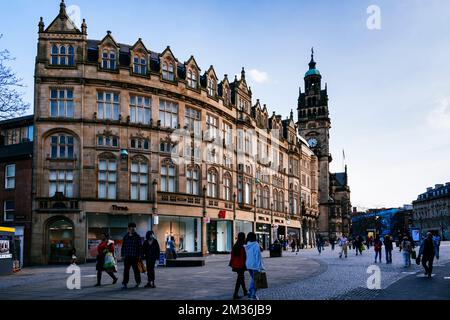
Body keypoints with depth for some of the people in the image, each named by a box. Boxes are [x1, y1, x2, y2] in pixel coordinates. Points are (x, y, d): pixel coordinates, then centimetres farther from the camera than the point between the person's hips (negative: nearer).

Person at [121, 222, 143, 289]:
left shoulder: (137, 237, -2)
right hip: (127, 256, 3)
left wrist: (140, 255, -7)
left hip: (135, 256, -3)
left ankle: (138, 282, 25)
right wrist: (123, 255, 6)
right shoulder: (126, 237, 7)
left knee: (136, 269, 7)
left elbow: (140, 246, -3)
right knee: (126, 270, -1)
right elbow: (123, 246, 11)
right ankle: (124, 283, 1)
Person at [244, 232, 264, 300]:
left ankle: (250, 293, 23)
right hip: (255, 265, -7)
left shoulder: (246, 246, 3)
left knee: (252, 278, 22)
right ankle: (253, 295, 8)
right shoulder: (256, 245, -16)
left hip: (248, 265, 7)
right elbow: (258, 256, -17)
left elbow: (246, 256, 10)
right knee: (255, 280, 5)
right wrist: (259, 267, -14)